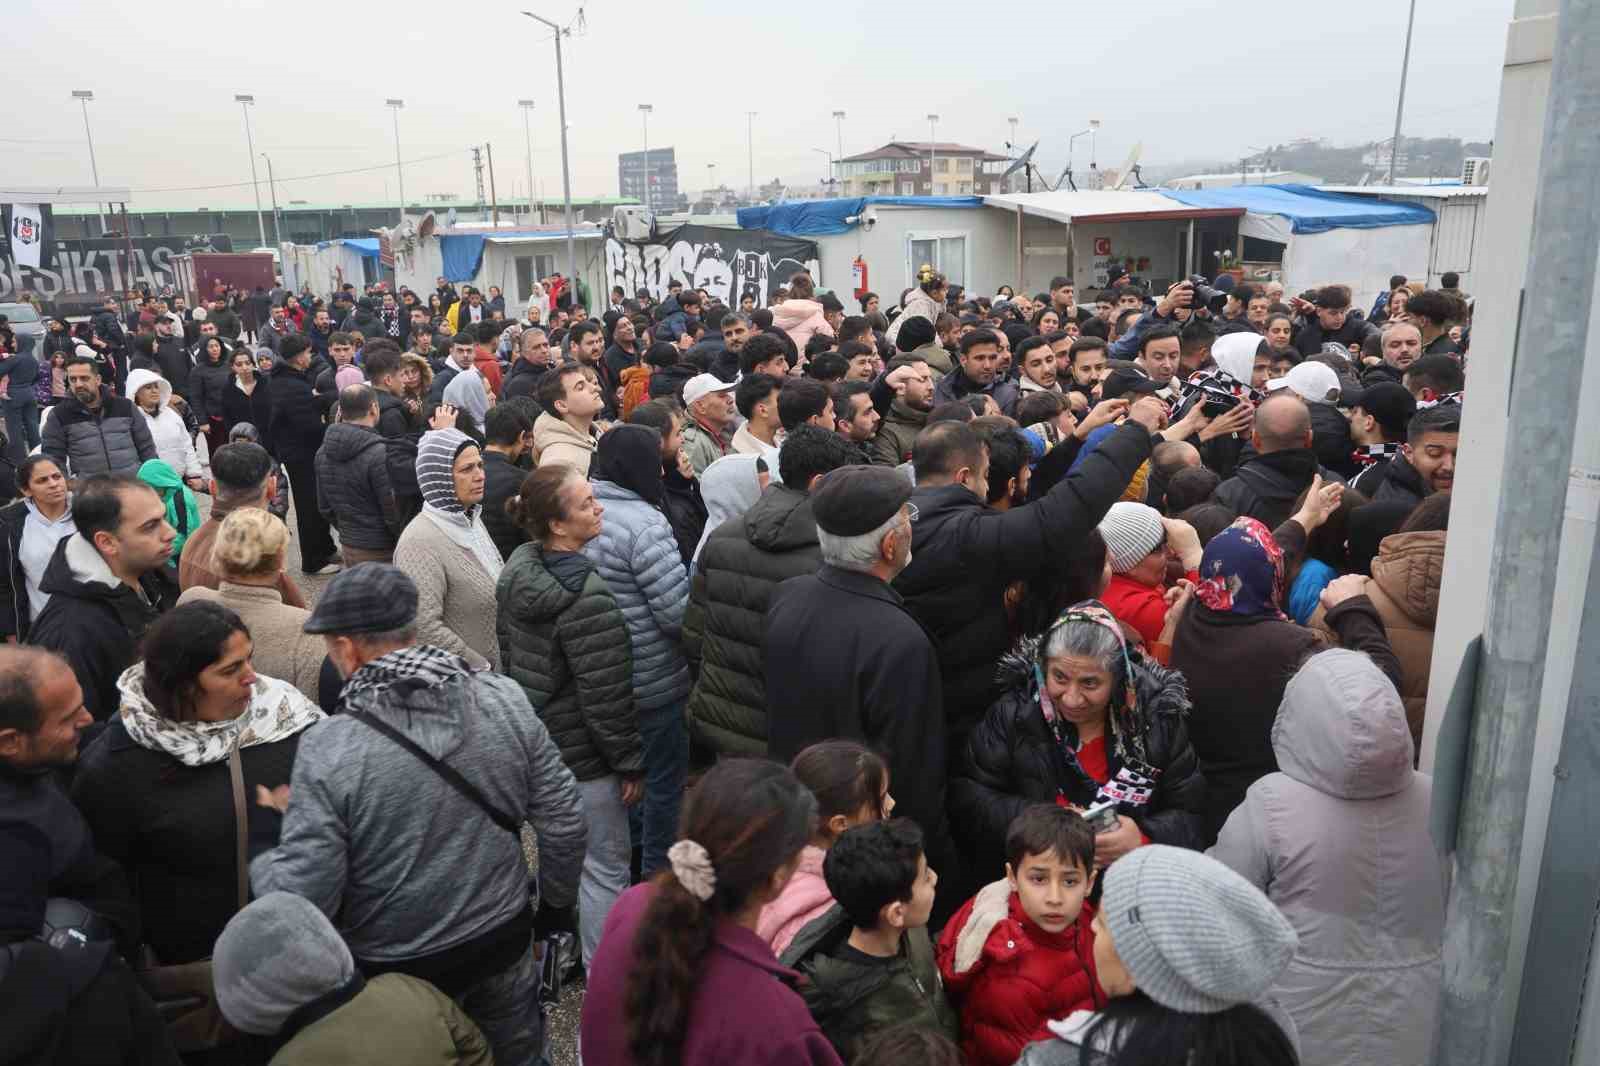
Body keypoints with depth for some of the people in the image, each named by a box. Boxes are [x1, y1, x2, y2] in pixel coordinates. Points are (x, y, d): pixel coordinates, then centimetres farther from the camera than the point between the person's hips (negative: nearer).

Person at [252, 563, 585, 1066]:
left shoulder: (330, 749, -24)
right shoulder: (505, 699, -15)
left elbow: (302, 899, -21)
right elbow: (562, 818, -8)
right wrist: (557, 903, 9)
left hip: (400, 969, -2)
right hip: (505, 937, 3)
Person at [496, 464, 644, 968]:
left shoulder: (516, 572, 0)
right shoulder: (586, 598, -28)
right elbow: (605, 695, -24)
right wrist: (630, 761, -13)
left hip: (532, 739, 9)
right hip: (582, 755, -9)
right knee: (605, 866, 7)